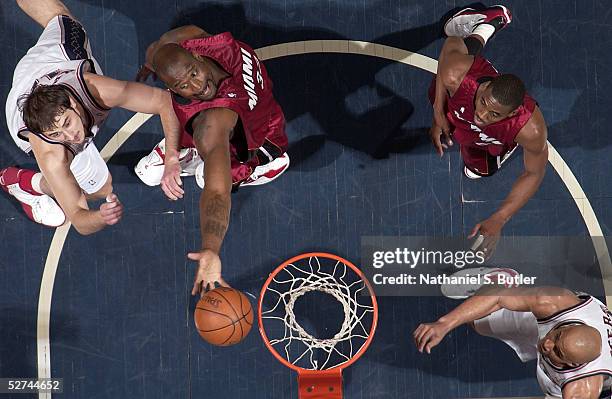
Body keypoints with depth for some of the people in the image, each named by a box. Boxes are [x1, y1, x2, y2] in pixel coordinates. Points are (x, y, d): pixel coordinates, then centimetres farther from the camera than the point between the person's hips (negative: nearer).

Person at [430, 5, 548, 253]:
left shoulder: (531, 130, -51)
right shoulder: (457, 77, -49)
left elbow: (534, 174, -29)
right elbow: (451, 45, -23)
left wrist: (498, 221, -31)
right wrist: (439, 113, -20)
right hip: (453, 110, 0)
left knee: (478, 172, 36)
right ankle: (486, 25, 56)